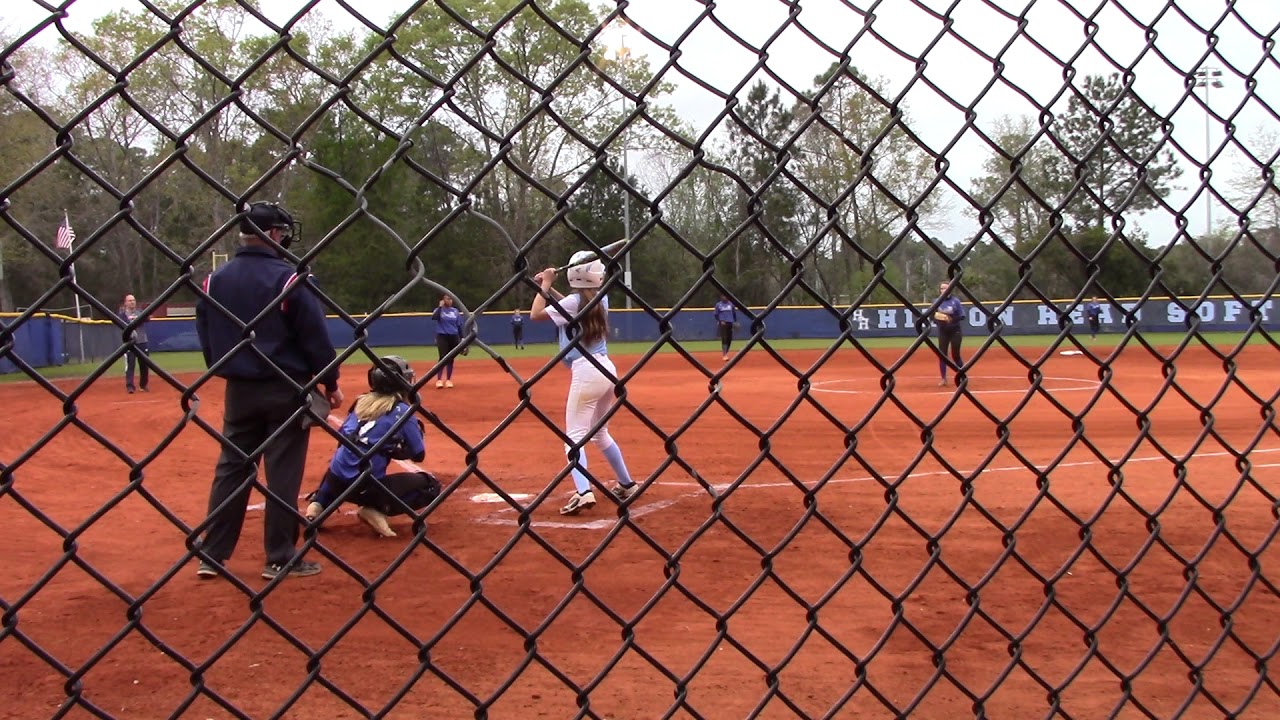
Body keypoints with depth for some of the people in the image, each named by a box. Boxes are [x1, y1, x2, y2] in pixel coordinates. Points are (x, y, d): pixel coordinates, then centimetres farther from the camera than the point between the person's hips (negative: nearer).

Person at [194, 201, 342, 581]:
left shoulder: (215, 281, 4)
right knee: (283, 472, 2)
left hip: (239, 389, 5)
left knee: (230, 468, 12)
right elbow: (315, 337, -12)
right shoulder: (289, 278, -12)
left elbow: (206, 339, 10)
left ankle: (211, 556, 13)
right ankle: (280, 559, 7)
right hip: (285, 389, -5)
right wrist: (330, 382, -2)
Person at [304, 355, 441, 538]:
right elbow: (418, 454, 1)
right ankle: (376, 510, -6)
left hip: (336, 480, 6)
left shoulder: (361, 402, 13)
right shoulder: (402, 411, -2)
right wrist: (416, 430, 22)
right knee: (430, 486, 7)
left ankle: (318, 504, 13)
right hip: (366, 486, -6)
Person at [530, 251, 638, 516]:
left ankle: (583, 492, -22)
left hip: (585, 372, -7)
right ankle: (627, 485, 28)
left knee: (575, 435, -6)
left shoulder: (573, 301, -11)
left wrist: (545, 285, 7)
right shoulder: (600, 299, 9)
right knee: (600, 433, 22)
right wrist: (548, 287, 20)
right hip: (606, 369, 8)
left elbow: (535, 314, -4)